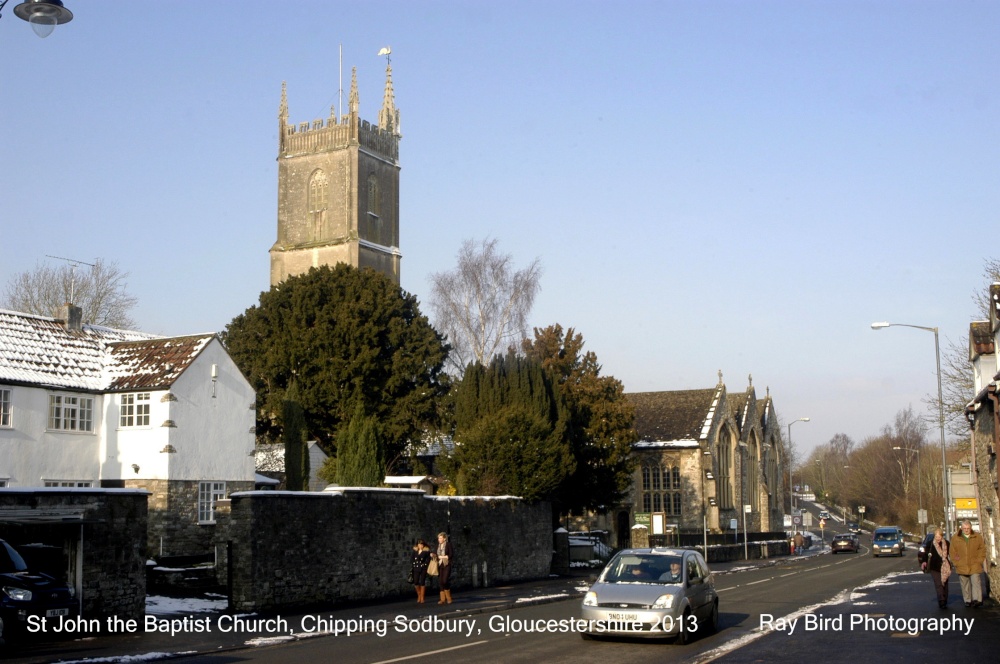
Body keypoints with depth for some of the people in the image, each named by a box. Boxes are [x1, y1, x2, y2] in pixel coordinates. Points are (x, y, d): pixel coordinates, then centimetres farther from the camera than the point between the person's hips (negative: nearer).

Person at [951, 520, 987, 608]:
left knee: (976, 582, -11)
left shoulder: (977, 537, 4)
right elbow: (953, 553, 7)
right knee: (965, 584, 6)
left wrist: (979, 561, 0)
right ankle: (968, 600, 14)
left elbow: (982, 549, 9)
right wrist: (956, 563, -1)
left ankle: (977, 599, -13)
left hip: (974, 565, -1)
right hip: (961, 566, 1)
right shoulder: (955, 539, 4)